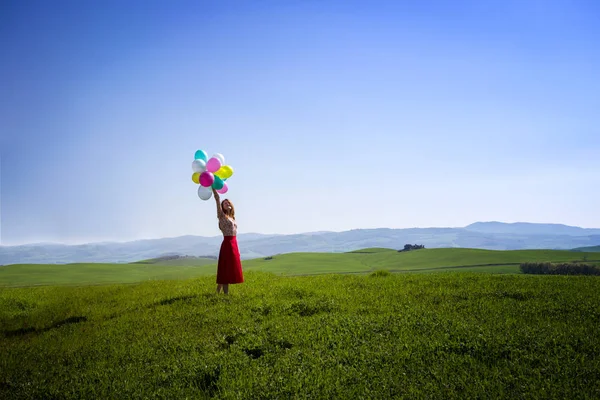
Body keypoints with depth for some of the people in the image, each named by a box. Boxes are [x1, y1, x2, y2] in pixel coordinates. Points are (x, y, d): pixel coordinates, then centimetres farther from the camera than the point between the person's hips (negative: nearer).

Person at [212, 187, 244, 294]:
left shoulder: (232, 218, 18)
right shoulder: (222, 216, -2)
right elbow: (217, 199, -11)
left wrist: (237, 249, 17)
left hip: (234, 244, 7)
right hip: (227, 244, -7)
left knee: (230, 269, 8)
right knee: (225, 268, -6)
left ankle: (226, 291, 15)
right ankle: (218, 291, -2)